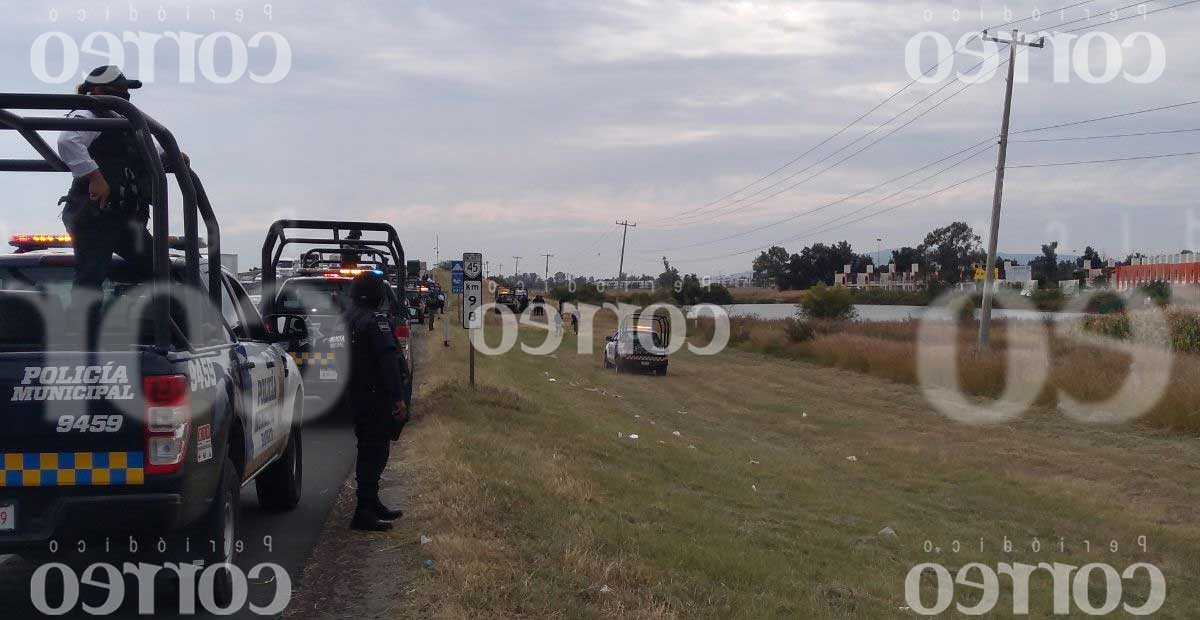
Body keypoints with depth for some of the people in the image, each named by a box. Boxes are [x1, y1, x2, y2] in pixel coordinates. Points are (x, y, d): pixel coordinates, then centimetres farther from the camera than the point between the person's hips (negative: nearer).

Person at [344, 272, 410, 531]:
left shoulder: (346, 319, 13)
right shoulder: (376, 320, -16)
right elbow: (388, 361, -23)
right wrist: (398, 398, -24)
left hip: (355, 394, 9)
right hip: (377, 396, -9)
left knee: (368, 451, 19)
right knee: (375, 452, -6)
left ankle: (371, 504, 29)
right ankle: (364, 513, -8)